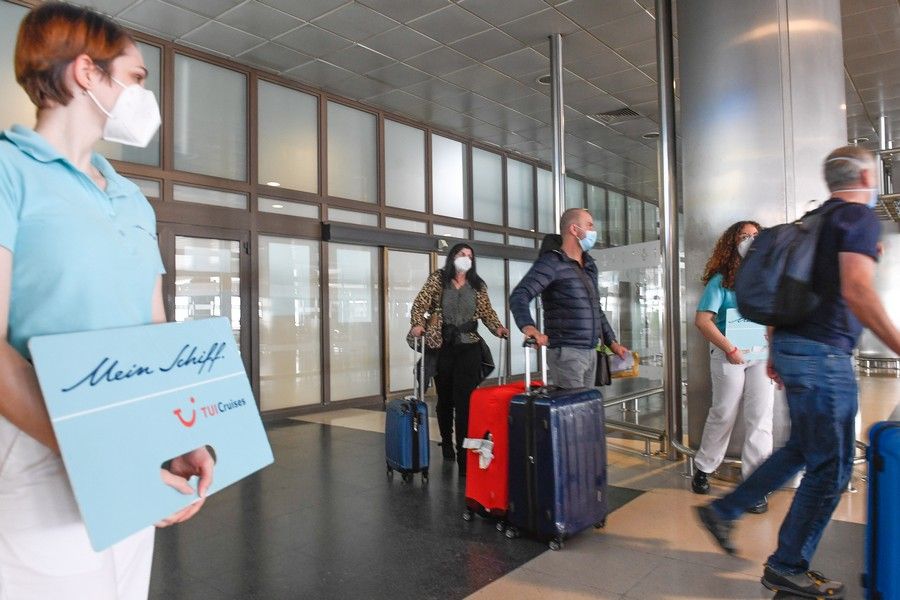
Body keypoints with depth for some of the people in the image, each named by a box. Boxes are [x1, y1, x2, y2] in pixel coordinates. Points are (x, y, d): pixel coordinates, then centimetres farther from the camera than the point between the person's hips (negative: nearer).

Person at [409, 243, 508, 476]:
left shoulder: (478, 285, 11)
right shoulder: (437, 278, 4)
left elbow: (487, 311, 9)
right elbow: (420, 304, -4)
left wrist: (498, 327, -10)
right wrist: (418, 324, -22)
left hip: (469, 347, 1)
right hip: (442, 346, 0)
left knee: (465, 399, -9)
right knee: (445, 397, 11)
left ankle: (464, 455, -8)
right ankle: (446, 444, 33)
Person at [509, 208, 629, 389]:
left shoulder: (590, 266, 17)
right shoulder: (552, 262, -9)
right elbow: (519, 296, -20)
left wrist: (611, 342, 21)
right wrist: (528, 326, -38)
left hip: (590, 352, 8)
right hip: (566, 353, -8)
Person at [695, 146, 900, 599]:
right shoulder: (859, 217, -9)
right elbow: (856, 291, -24)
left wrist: (776, 351, 24)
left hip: (793, 346, 9)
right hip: (823, 356, -9)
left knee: (801, 450, 21)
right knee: (830, 467, 3)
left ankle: (723, 511, 24)